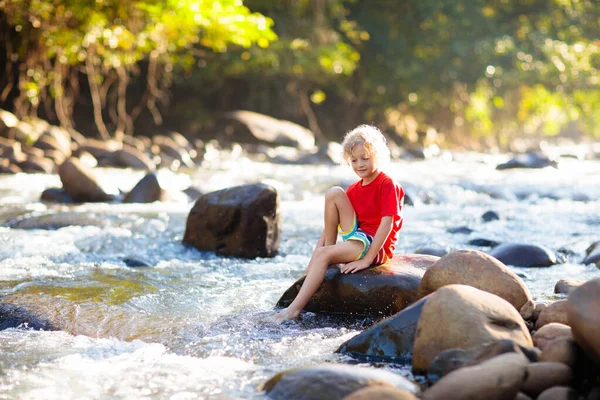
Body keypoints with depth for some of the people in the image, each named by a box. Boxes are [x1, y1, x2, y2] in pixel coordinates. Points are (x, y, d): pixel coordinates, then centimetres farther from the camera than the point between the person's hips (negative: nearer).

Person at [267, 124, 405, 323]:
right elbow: (330, 222, 9)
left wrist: (366, 259, -23)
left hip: (377, 246, -7)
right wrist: (317, 251, -4)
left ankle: (294, 309, -31)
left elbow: (387, 224, -18)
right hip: (357, 237, 7)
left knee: (323, 255, -29)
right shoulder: (354, 189, 13)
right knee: (334, 193, -10)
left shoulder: (388, 185, -9)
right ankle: (330, 248, -7)